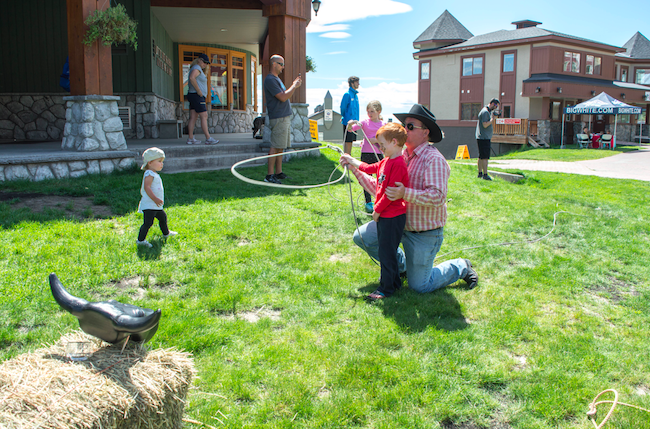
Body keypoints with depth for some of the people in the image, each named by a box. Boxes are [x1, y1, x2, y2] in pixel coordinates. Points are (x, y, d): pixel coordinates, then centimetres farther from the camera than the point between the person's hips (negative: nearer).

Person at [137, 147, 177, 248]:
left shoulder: (154, 174, 17)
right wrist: (155, 199, -32)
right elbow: (146, 187, -27)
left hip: (156, 206, 11)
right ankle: (140, 240, -9)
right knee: (148, 222, -14)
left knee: (163, 216, 26)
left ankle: (166, 233, 47)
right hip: (149, 205, -11)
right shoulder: (149, 174, -16)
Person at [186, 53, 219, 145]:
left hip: (193, 96, 10)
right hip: (197, 96, -10)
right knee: (204, 117, -10)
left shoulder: (199, 69, 22)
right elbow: (192, 78, -27)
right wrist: (199, 91, -23)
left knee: (193, 118, 6)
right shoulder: (196, 68, -10)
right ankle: (208, 138, -11)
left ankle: (190, 139, 4)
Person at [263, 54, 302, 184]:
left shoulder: (276, 79, 20)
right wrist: (295, 86, -10)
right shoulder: (270, 79, -13)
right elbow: (283, 97, -19)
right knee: (275, 147, -10)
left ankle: (278, 172, 17)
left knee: (280, 147, 12)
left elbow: (284, 94, 25)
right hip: (278, 118, -10)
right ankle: (270, 175, -7)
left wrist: (294, 84, 16)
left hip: (285, 117, 10)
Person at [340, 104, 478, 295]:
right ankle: (402, 263, 20)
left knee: (419, 286, -2)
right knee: (361, 237, -3)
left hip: (425, 233, -7)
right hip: (399, 223, 7)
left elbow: (438, 196, -30)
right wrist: (355, 168, 0)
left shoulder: (433, 159, -19)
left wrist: (405, 193, -40)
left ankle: (461, 267, 25)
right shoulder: (401, 156, 4)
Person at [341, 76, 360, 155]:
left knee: (351, 141, 12)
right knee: (347, 141, -6)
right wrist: (344, 117, 1)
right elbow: (343, 107, -8)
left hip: (354, 122, 8)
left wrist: (356, 120, 17)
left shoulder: (356, 95, 15)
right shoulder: (347, 94, -11)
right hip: (348, 122, -8)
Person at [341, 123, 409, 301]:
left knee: (386, 253, 0)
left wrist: (377, 210, -14)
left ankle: (386, 288, 12)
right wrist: (353, 162, 30)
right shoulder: (386, 161, 9)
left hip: (392, 217, -10)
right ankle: (394, 282, 33)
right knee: (386, 251, 19)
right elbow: (371, 168, 27)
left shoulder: (398, 164, -21)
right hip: (384, 216, 10)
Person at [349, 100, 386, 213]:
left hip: (379, 154, 1)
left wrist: (376, 140, -15)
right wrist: (350, 124, -30)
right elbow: (351, 129, -8)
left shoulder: (383, 124, 4)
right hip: (366, 154, -1)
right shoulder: (365, 122, 1)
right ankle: (368, 202, 14)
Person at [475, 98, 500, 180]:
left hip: (482, 137, 11)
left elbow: (490, 123, 24)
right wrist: (492, 119, -11)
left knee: (481, 157, 12)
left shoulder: (488, 111, 20)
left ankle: (480, 173, 17)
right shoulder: (485, 112, -12)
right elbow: (485, 125, -20)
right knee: (485, 157, -11)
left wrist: (493, 117, 12)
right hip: (484, 138, -11)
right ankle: (485, 174, -12)